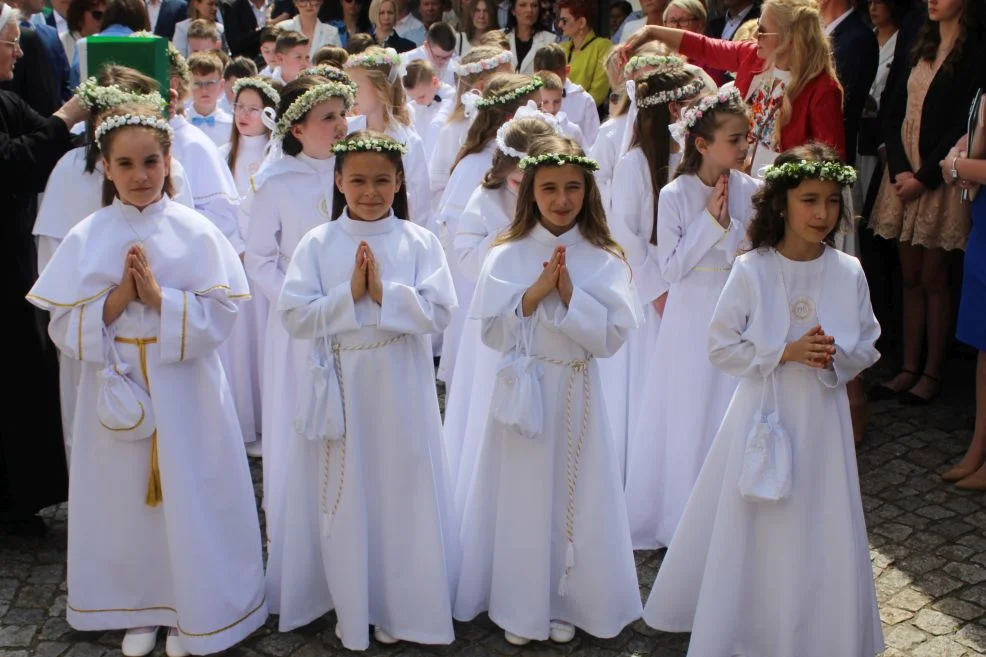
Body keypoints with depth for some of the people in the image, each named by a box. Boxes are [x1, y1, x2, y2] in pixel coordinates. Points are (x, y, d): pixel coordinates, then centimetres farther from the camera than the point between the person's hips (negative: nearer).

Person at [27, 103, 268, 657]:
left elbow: (221, 316, -9)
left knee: (190, 499, 7)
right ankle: (138, 610, 31)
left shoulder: (197, 232, -5)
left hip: (185, 389, -2)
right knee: (125, 499, 12)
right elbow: (64, 327, -3)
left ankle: (195, 611, 26)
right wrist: (119, 295, -17)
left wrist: (158, 296, -19)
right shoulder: (87, 238, -1)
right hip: (115, 387, 2)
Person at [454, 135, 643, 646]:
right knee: (523, 495, 7)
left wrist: (569, 295, -19)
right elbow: (493, 333, -7)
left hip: (576, 393, 0)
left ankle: (566, 603, 26)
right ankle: (519, 606, 23)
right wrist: (535, 292, -18)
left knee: (573, 496, 8)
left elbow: (612, 337, -8)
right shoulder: (506, 256, -2)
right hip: (521, 388, 0)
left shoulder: (604, 261, -3)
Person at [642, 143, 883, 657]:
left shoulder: (848, 272, -2)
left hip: (823, 418, 2)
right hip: (763, 414, -2)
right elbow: (722, 348, -7)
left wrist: (836, 357, -15)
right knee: (751, 531, 8)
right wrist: (786, 352, -16)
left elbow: (867, 346, 6)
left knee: (821, 533, 8)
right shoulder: (751, 270, -10)